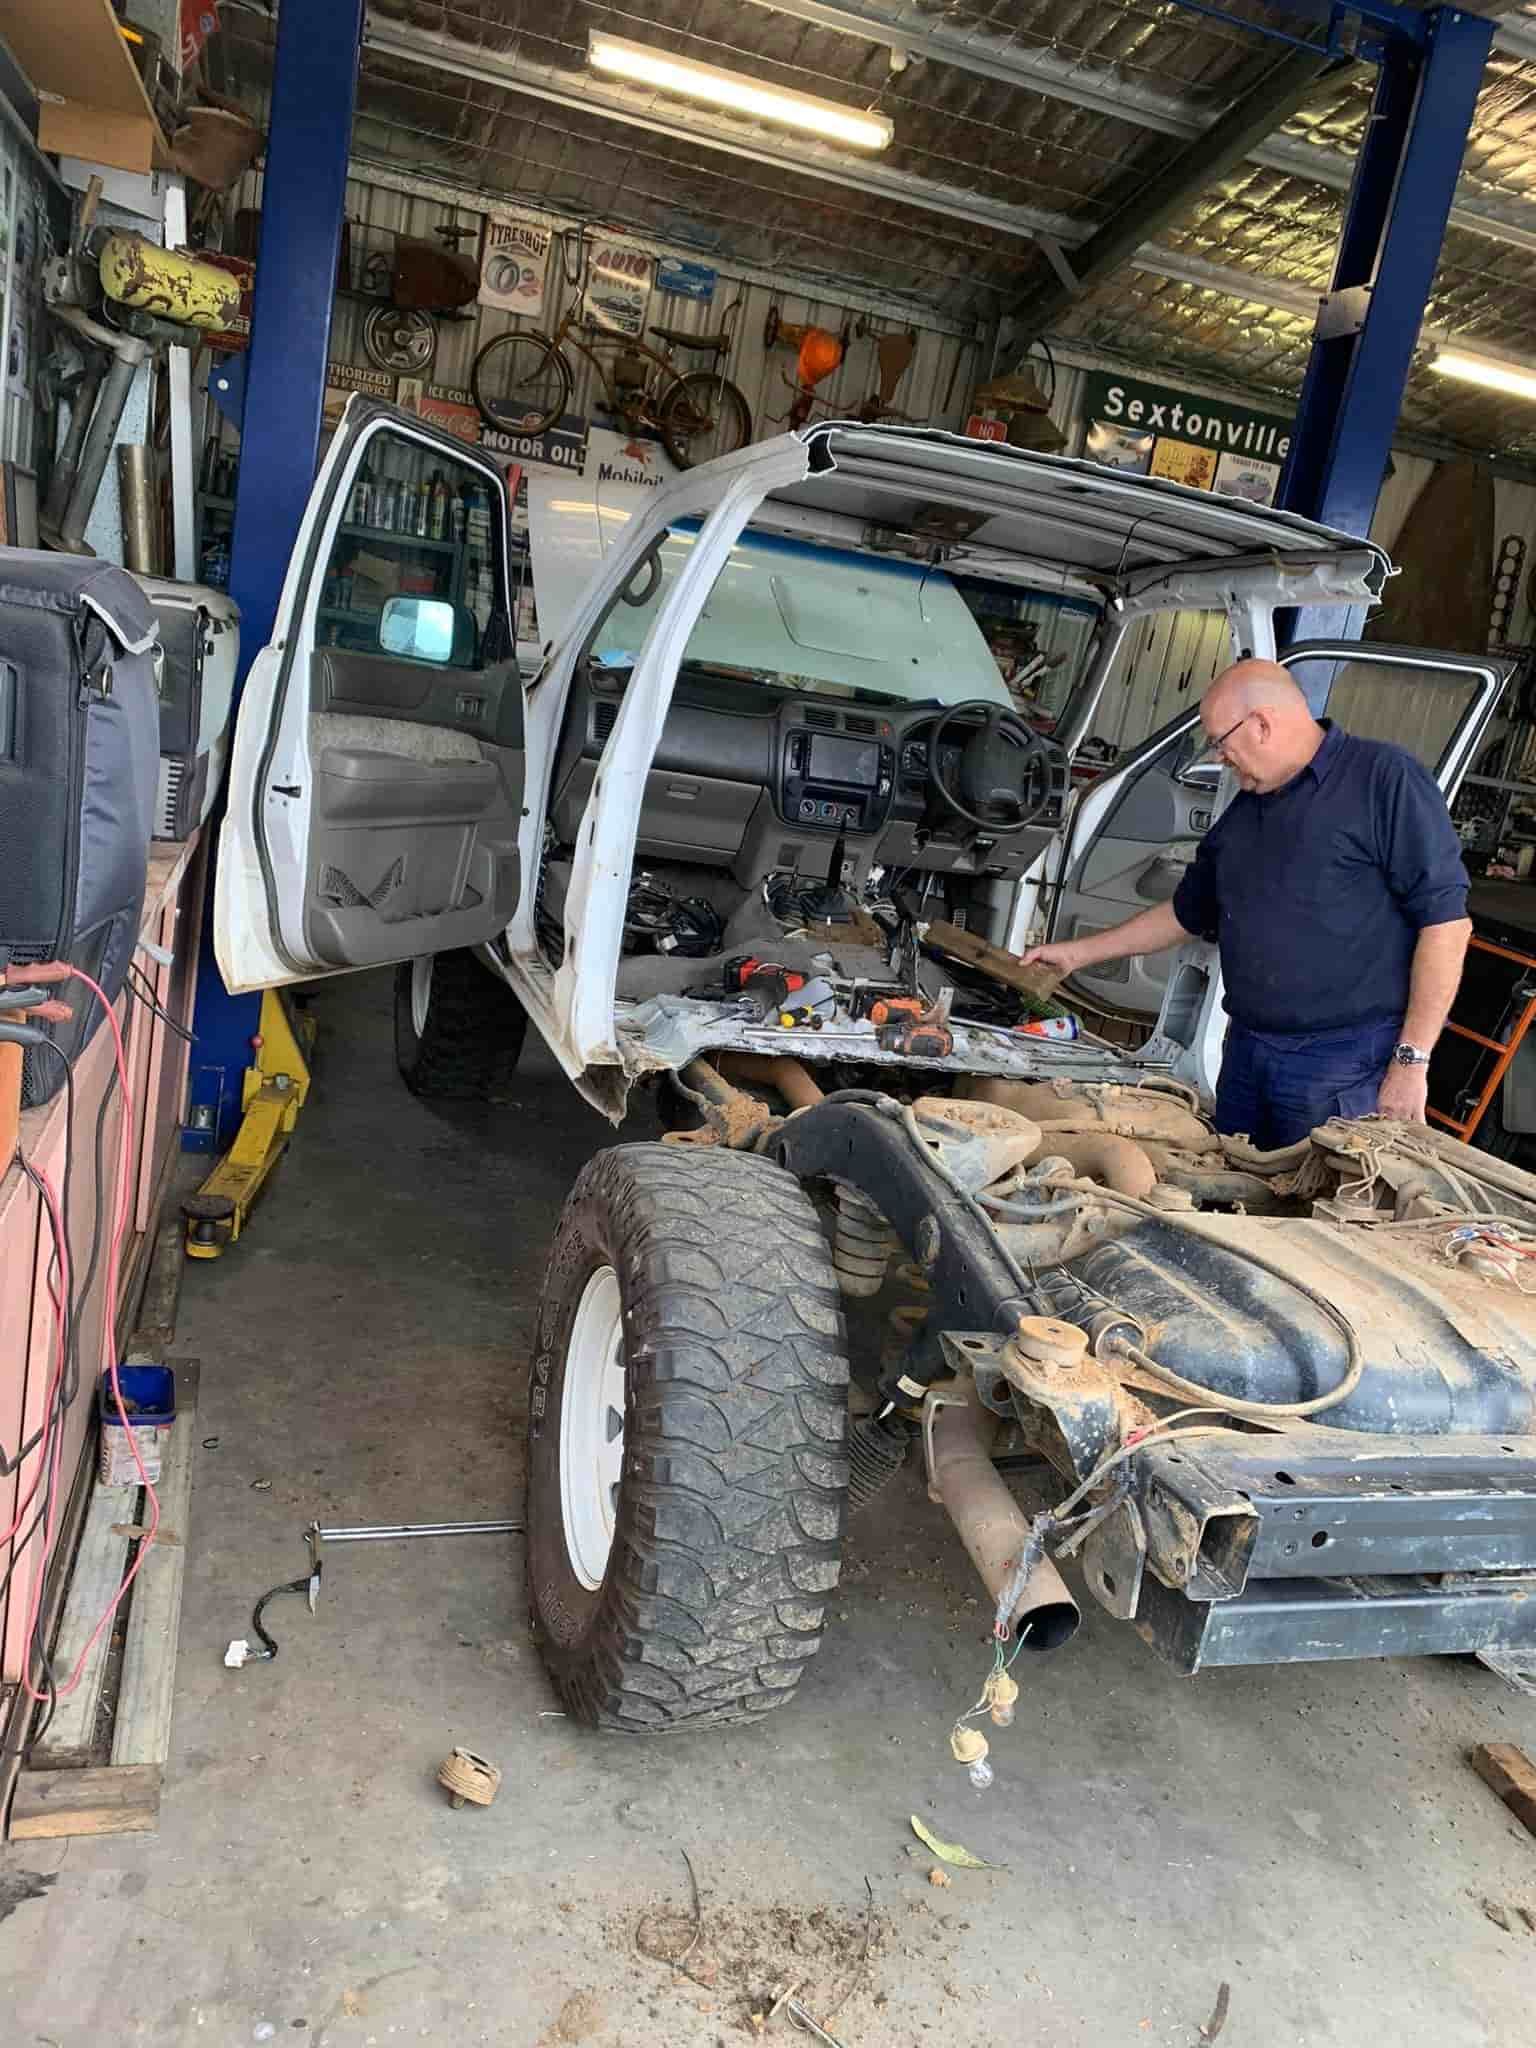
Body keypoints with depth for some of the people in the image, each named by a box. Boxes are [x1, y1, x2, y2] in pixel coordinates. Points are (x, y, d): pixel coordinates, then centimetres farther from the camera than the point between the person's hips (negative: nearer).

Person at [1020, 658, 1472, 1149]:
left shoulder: (1383, 777, -9)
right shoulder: (1244, 809, 16)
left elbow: (1445, 919, -14)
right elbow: (1187, 912, 26)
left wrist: (1411, 1062, -17)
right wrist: (1078, 953, 22)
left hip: (1344, 1060, -7)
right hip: (1245, 1052, 7)